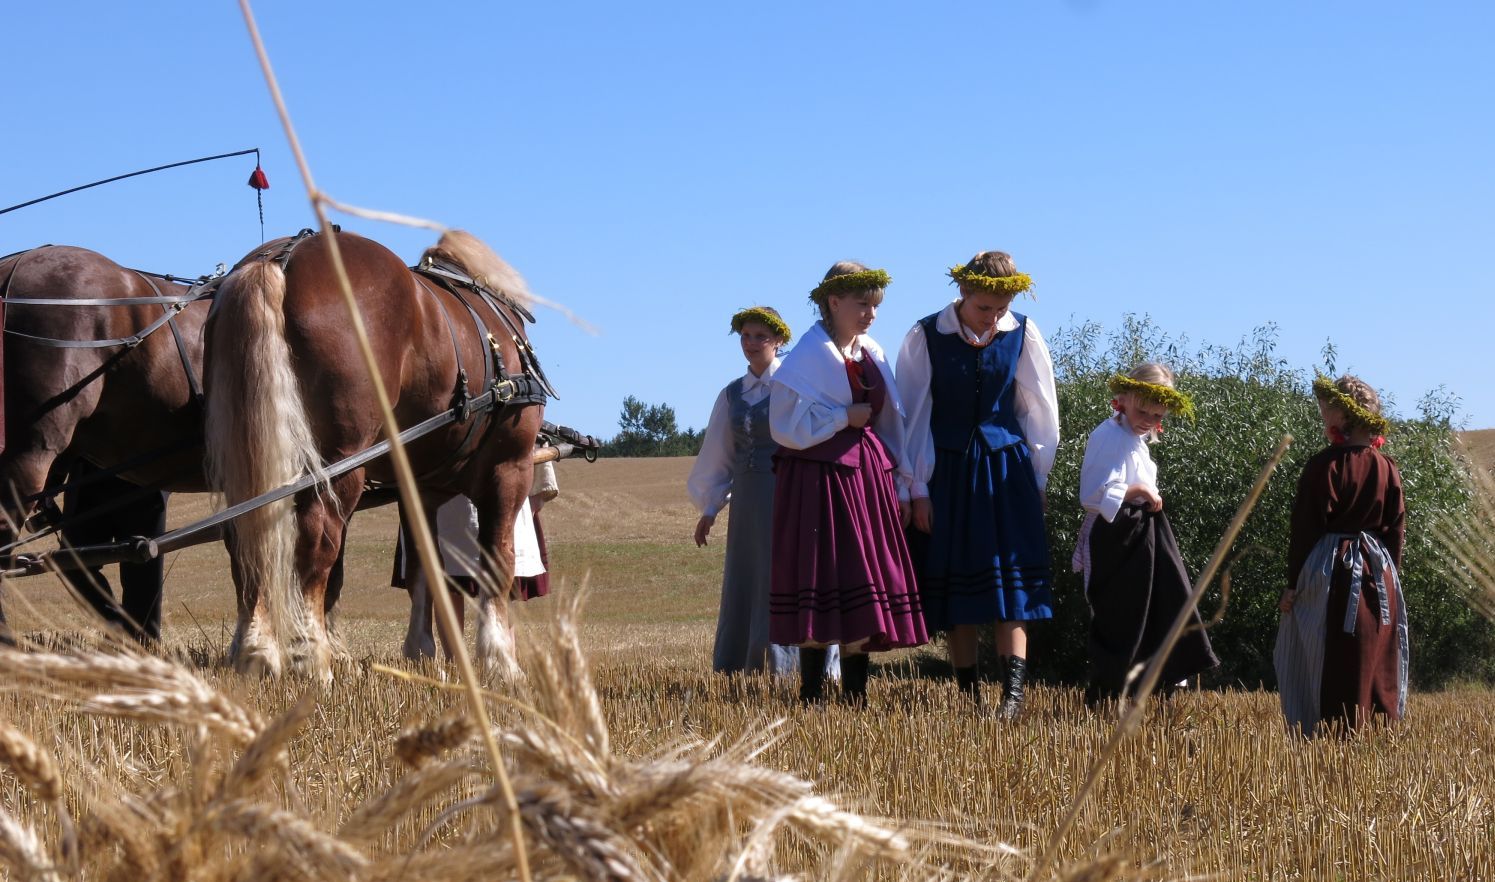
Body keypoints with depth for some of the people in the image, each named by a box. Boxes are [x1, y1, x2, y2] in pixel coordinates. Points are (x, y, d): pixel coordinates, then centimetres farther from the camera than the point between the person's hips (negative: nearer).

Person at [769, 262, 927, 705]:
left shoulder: (872, 354, 13)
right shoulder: (809, 356, -7)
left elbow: (890, 423, 17)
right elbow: (786, 426, -13)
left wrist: (899, 486, 13)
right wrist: (845, 417, -11)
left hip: (867, 475, 7)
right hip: (820, 478, -7)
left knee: (863, 589, 4)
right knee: (822, 585, -8)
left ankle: (856, 697, 8)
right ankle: (811, 697, -5)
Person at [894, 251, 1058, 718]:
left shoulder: (1022, 334, -3)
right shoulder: (926, 337, -8)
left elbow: (1040, 410, 6)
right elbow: (915, 415, -3)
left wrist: (1037, 479, 7)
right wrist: (918, 489, -3)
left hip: (1006, 469, 1)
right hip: (948, 471, -1)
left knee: (1011, 579, -8)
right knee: (956, 580, 2)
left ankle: (1014, 692, -14)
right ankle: (968, 696, 8)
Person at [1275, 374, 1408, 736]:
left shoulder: (1325, 465, -12)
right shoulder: (1388, 469, 4)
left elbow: (1306, 527, -10)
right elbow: (1397, 530, 8)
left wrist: (1293, 584, -6)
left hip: (1332, 571, -5)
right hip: (1380, 574, 5)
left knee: (1334, 670, -1)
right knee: (1379, 668, 11)